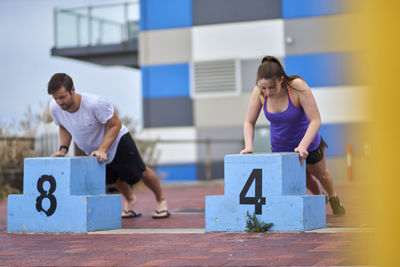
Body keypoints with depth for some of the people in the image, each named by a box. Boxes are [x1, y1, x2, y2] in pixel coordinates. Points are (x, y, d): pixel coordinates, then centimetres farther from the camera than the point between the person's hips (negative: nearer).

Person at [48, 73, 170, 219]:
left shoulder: (96, 103, -39)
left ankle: (161, 200, 32)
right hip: (92, 151, 5)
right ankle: (129, 199, 50)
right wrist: (63, 148, -13)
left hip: (118, 142, -5)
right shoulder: (54, 107, -22)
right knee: (113, 178, 23)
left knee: (140, 172, 7)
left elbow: (115, 125, -27)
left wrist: (102, 150, -35)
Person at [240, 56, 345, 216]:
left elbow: (315, 120, -31)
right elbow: (249, 122, -14)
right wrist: (248, 146, -29)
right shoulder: (259, 92, -24)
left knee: (320, 174, 25)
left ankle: (333, 199, 55)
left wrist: (302, 147, -40)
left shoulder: (297, 87, -33)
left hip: (307, 143, -2)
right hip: (280, 147, 2)